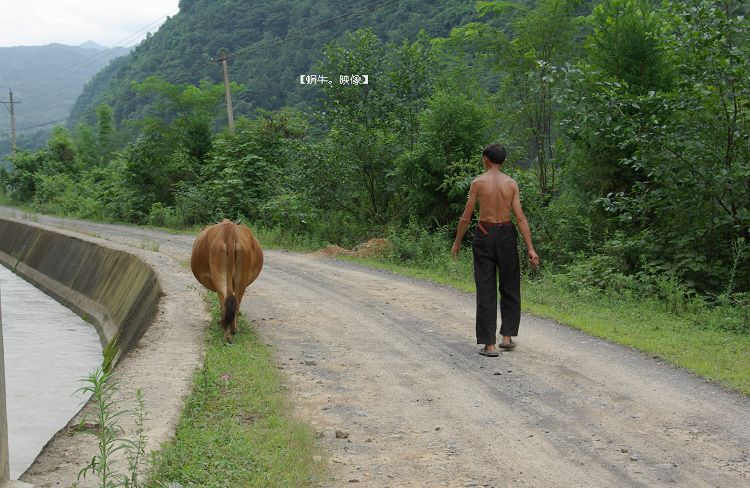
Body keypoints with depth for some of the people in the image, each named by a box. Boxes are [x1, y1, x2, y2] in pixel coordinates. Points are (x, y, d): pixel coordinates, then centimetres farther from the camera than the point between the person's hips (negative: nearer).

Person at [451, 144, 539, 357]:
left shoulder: (478, 182, -4)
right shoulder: (511, 183, 1)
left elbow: (466, 217, -3)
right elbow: (520, 217, -5)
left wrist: (457, 242, 10)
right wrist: (530, 248, -4)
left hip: (484, 235, -2)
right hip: (506, 235, 2)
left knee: (486, 291, 2)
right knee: (509, 288, 17)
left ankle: (489, 345, 2)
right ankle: (507, 336, 18)